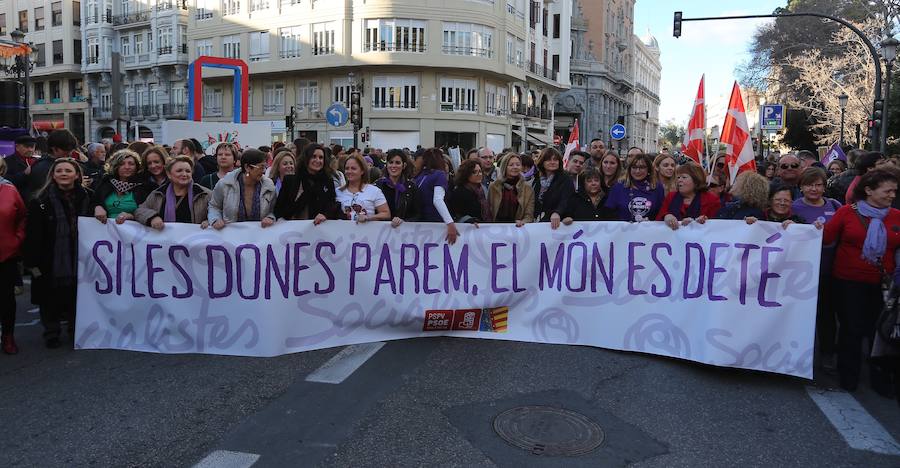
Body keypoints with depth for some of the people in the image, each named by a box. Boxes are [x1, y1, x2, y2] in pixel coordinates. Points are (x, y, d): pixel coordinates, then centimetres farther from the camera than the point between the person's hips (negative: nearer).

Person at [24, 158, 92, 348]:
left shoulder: (86, 197, 2)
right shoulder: (41, 201, -8)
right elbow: (32, 234, -9)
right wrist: (32, 263, -11)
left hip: (78, 259, 2)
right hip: (51, 259, -2)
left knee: (76, 297, 12)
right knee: (50, 299, 8)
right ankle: (51, 333, 25)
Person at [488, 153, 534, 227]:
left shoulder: (528, 189, 7)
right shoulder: (494, 187, 8)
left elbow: (529, 216, 1)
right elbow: (488, 213, 11)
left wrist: (522, 222, -19)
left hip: (517, 227, 1)